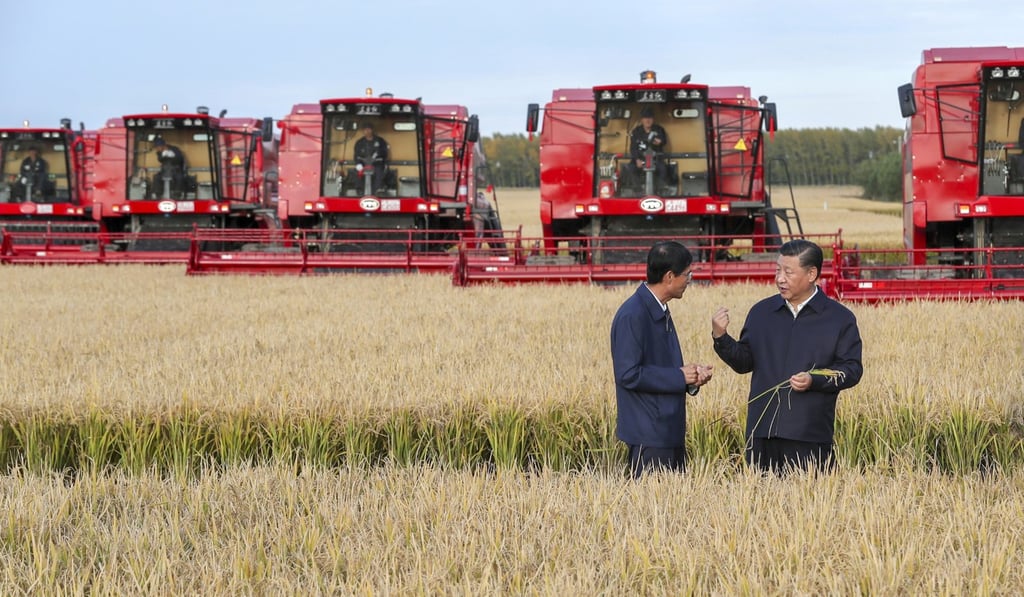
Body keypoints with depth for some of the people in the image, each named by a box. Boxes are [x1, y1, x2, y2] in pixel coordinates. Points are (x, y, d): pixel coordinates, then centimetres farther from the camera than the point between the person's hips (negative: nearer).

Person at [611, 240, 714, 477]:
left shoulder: (661, 312, 14)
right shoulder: (632, 316, -17)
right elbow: (628, 374, -21)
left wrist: (692, 375, 3)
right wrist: (679, 377, -15)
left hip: (670, 432, 10)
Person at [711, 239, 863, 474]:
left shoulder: (840, 319, 3)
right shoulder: (761, 313, 14)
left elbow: (852, 369, 0)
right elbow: (744, 362, 15)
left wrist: (815, 381, -15)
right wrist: (721, 338, -1)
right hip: (762, 432, 3)